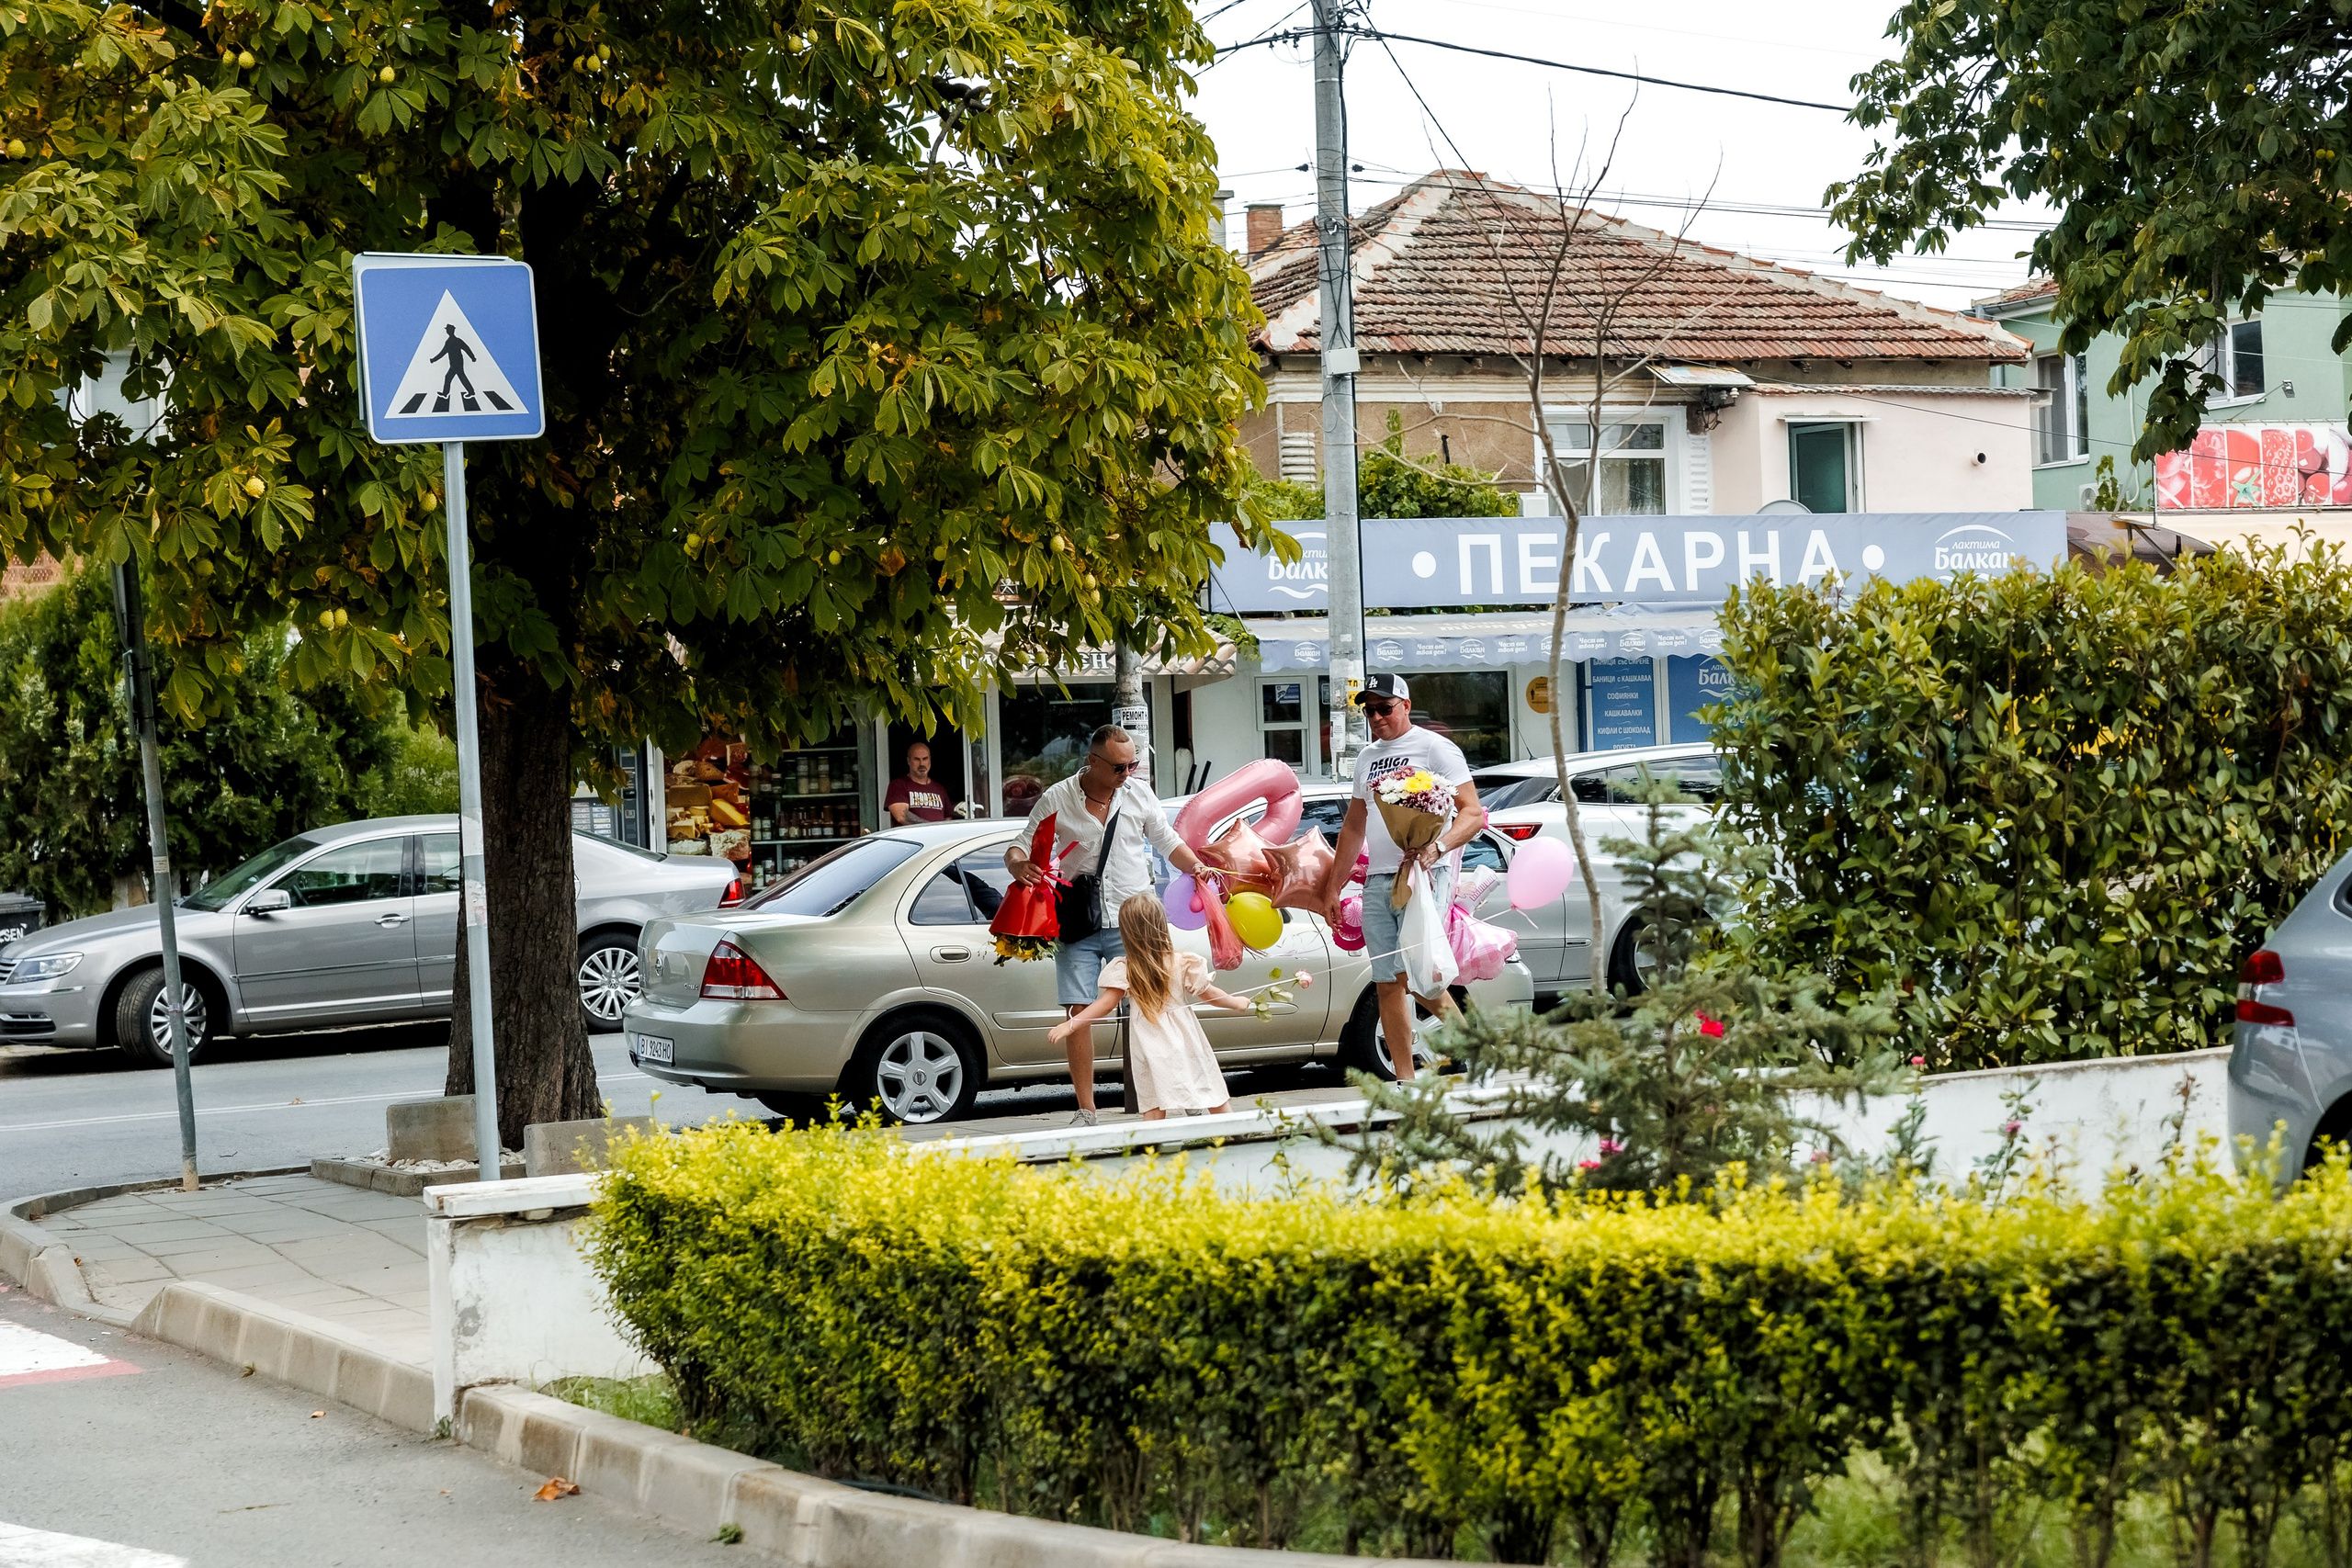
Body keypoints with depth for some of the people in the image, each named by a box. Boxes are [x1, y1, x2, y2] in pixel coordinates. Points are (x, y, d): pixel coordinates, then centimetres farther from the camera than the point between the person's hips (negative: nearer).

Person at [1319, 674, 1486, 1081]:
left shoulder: (1435, 749, -1)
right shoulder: (1366, 759, 20)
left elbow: (1472, 812, -9)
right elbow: (1354, 826, 28)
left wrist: (1436, 847, -26)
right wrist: (1333, 886, 25)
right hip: (1377, 880, 7)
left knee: (1411, 972, -21)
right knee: (1386, 984, 3)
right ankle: (1406, 1082, 7)